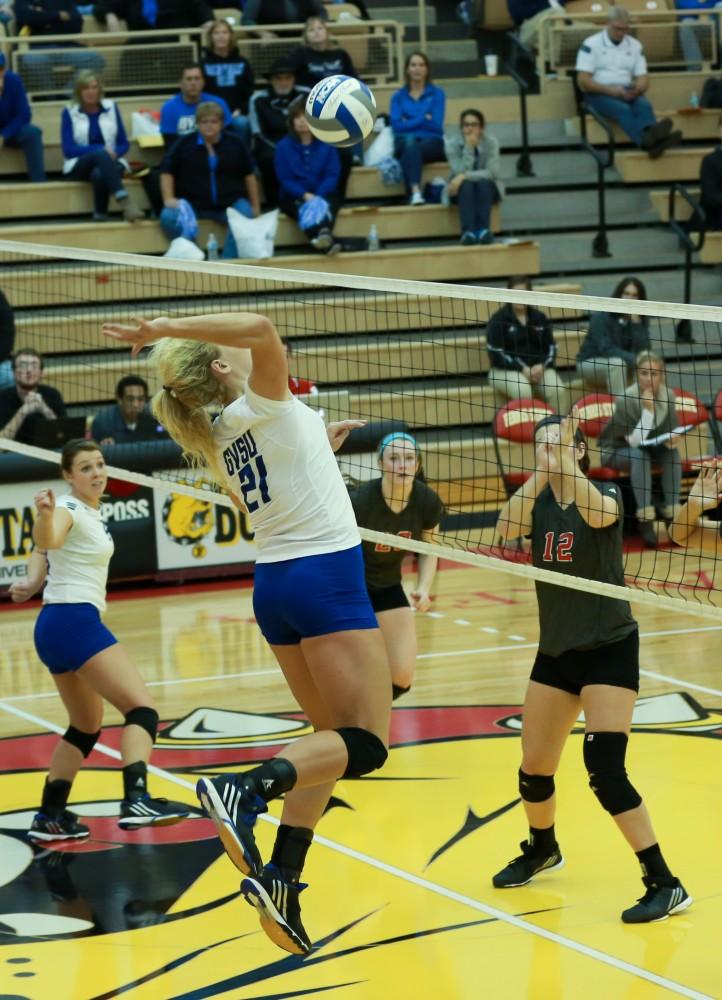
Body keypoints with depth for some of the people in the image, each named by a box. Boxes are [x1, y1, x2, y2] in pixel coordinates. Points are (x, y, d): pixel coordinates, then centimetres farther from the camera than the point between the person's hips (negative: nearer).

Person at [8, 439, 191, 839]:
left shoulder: (92, 512, 15)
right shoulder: (70, 509, -11)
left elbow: (43, 552, 25)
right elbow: (47, 542, -34)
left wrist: (33, 581, 5)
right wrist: (45, 515, -56)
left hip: (58, 626, 10)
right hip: (74, 621, -10)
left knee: (86, 728, 19)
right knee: (142, 709, -19)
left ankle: (49, 816, 20)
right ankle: (136, 800, -36)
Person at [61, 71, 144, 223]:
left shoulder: (111, 107, 7)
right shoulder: (69, 112, 1)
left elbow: (124, 144, 9)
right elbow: (68, 149, -6)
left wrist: (113, 152, -16)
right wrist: (101, 150, -19)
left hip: (108, 162, 1)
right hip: (79, 166, -1)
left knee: (99, 174, -38)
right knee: (101, 154, -37)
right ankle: (125, 201, -52)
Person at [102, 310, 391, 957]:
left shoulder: (221, 439, 14)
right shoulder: (257, 407, -9)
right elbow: (260, 329, -28)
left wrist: (318, 447, 32)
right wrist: (165, 329, -24)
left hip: (275, 583, 9)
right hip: (326, 576, -8)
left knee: (333, 739, 13)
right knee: (366, 744, -9)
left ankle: (280, 878, 0)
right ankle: (247, 790, -32)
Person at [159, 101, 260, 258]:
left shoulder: (235, 143, 6)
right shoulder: (185, 144, 4)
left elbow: (248, 174, 15)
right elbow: (167, 171, 9)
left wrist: (255, 206, 13)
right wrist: (169, 198, -5)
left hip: (230, 203, 0)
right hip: (192, 203, 0)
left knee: (245, 215, -33)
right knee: (169, 217, -30)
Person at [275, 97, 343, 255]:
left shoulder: (326, 144, 4)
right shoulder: (284, 147, 2)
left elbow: (332, 175, -3)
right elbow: (285, 179, -4)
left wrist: (318, 196, -21)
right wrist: (305, 195, -21)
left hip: (323, 193, 1)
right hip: (295, 197, -1)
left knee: (325, 205, -34)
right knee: (303, 208, -35)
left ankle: (324, 233, -68)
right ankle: (328, 243, -63)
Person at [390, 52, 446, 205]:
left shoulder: (437, 93, 10)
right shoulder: (398, 96, 14)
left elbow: (436, 124, -3)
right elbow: (396, 125, -2)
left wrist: (408, 122, -2)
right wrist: (424, 119, -6)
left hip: (432, 142, -1)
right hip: (404, 143, 1)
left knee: (413, 149, -36)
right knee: (409, 141, -37)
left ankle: (413, 192, -50)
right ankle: (415, 192, -54)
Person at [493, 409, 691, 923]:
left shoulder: (607, 494, -11)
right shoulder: (538, 501, 0)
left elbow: (597, 513, -35)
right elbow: (507, 526, -22)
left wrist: (566, 459, -42)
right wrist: (542, 470, -33)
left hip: (609, 649, -5)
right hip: (555, 652, 5)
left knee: (605, 770, -19)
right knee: (533, 774, 11)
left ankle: (665, 884, -11)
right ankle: (542, 849, 42)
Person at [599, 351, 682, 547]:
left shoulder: (668, 396, -13)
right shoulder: (625, 400, -26)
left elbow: (671, 433, -8)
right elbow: (635, 441, -30)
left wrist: (671, 439, -32)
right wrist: (648, 410, -39)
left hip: (649, 449, 4)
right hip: (616, 452, -4)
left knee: (672, 452, -25)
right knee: (639, 455, -35)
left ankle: (672, 515, -26)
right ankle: (645, 521, -39)